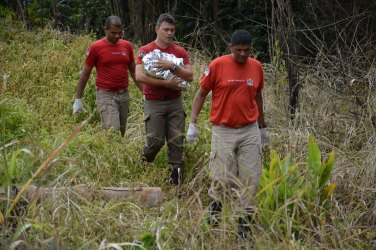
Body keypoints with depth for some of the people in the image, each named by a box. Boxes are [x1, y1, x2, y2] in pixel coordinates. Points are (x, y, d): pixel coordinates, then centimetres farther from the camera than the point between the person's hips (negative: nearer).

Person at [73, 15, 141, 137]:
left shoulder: (127, 46, 8)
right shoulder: (95, 48, -4)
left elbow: (133, 72, 18)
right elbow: (85, 74, 2)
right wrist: (78, 99, 1)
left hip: (124, 95, 5)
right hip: (106, 95, -5)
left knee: (121, 133, 6)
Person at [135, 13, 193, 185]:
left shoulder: (180, 52, 5)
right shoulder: (145, 51, -4)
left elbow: (190, 76, -2)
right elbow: (140, 76, -16)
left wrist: (172, 67, -18)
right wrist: (167, 83, -16)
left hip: (175, 102, 3)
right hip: (154, 103, -3)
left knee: (176, 140, 0)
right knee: (156, 140, -2)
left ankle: (176, 172, 8)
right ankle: (144, 163, 26)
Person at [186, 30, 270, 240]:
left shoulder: (256, 67, 4)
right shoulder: (217, 65, -7)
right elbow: (201, 94, 0)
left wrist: (263, 126, 21)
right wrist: (193, 123, -7)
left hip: (250, 131, 3)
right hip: (223, 131, -3)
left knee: (251, 180, 2)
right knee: (221, 179, 0)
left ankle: (245, 223, 12)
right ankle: (213, 221, 17)